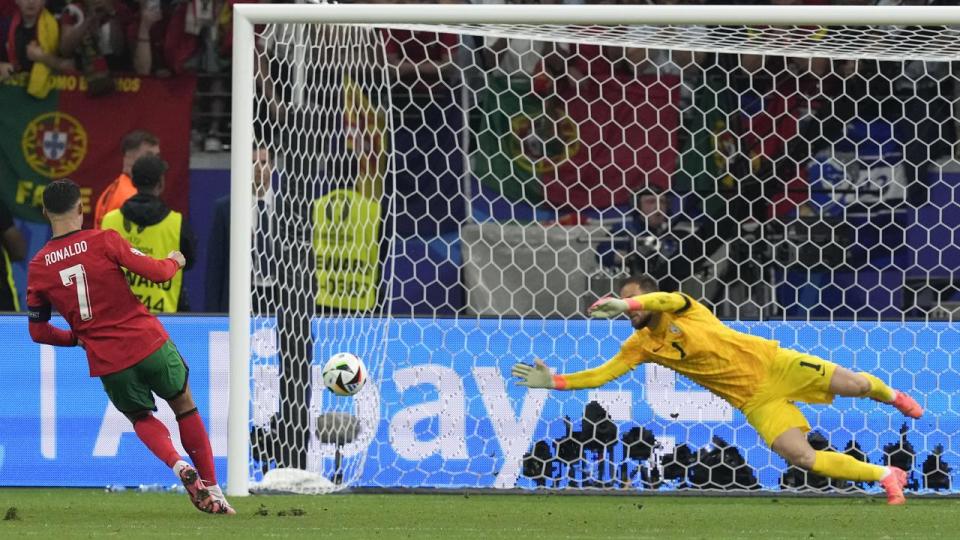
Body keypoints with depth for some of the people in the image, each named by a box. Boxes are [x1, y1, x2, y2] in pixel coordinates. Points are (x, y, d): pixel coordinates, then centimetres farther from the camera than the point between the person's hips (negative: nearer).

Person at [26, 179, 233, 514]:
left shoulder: (39, 267, 1)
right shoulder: (103, 241, -9)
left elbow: (38, 332, 7)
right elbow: (156, 272, -7)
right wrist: (174, 262, 17)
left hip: (106, 361, 2)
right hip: (149, 343, -2)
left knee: (141, 418, 24)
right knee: (184, 406, 19)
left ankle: (177, 465, -5)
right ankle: (212, 488, 17)